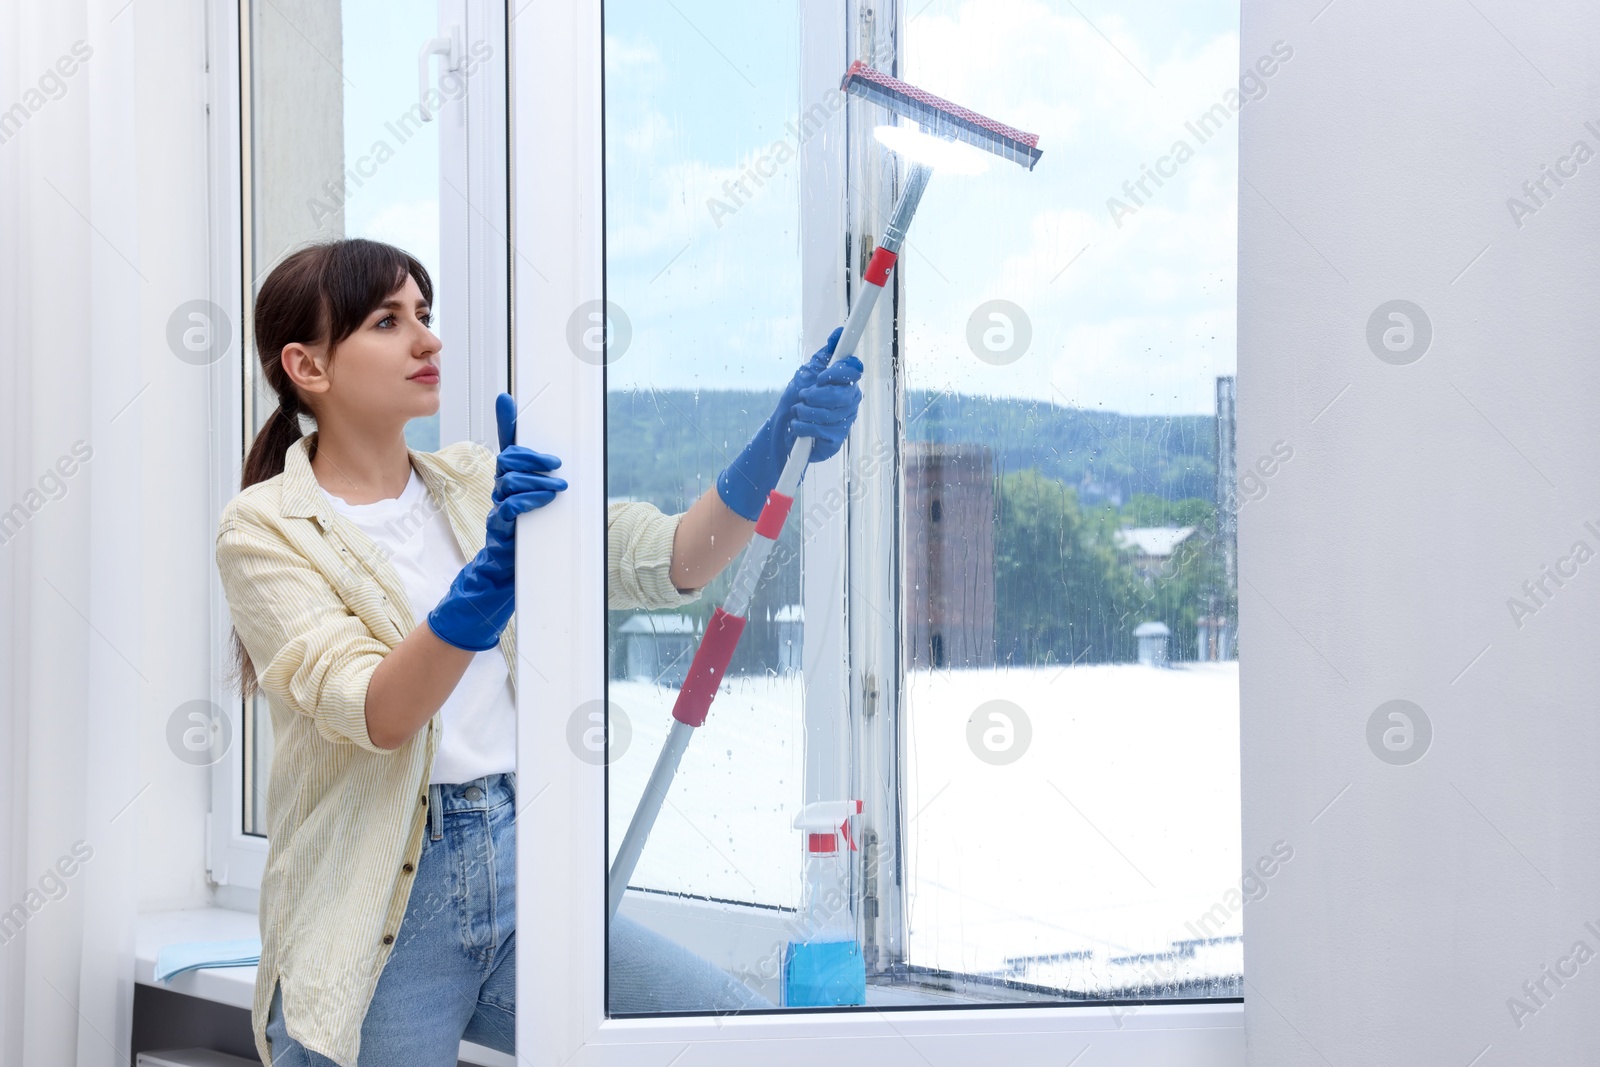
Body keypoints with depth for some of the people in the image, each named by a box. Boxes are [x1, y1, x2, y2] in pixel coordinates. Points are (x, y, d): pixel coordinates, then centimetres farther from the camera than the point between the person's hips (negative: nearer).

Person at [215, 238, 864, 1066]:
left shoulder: (478, 485, 10)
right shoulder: (264, 527, -4)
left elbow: (668, 562, -2)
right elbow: (377, 714, -19)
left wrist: (776, 445, -17)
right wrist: (493, 570, -33)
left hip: (519, 873, 4)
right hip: (380, 910, -4)